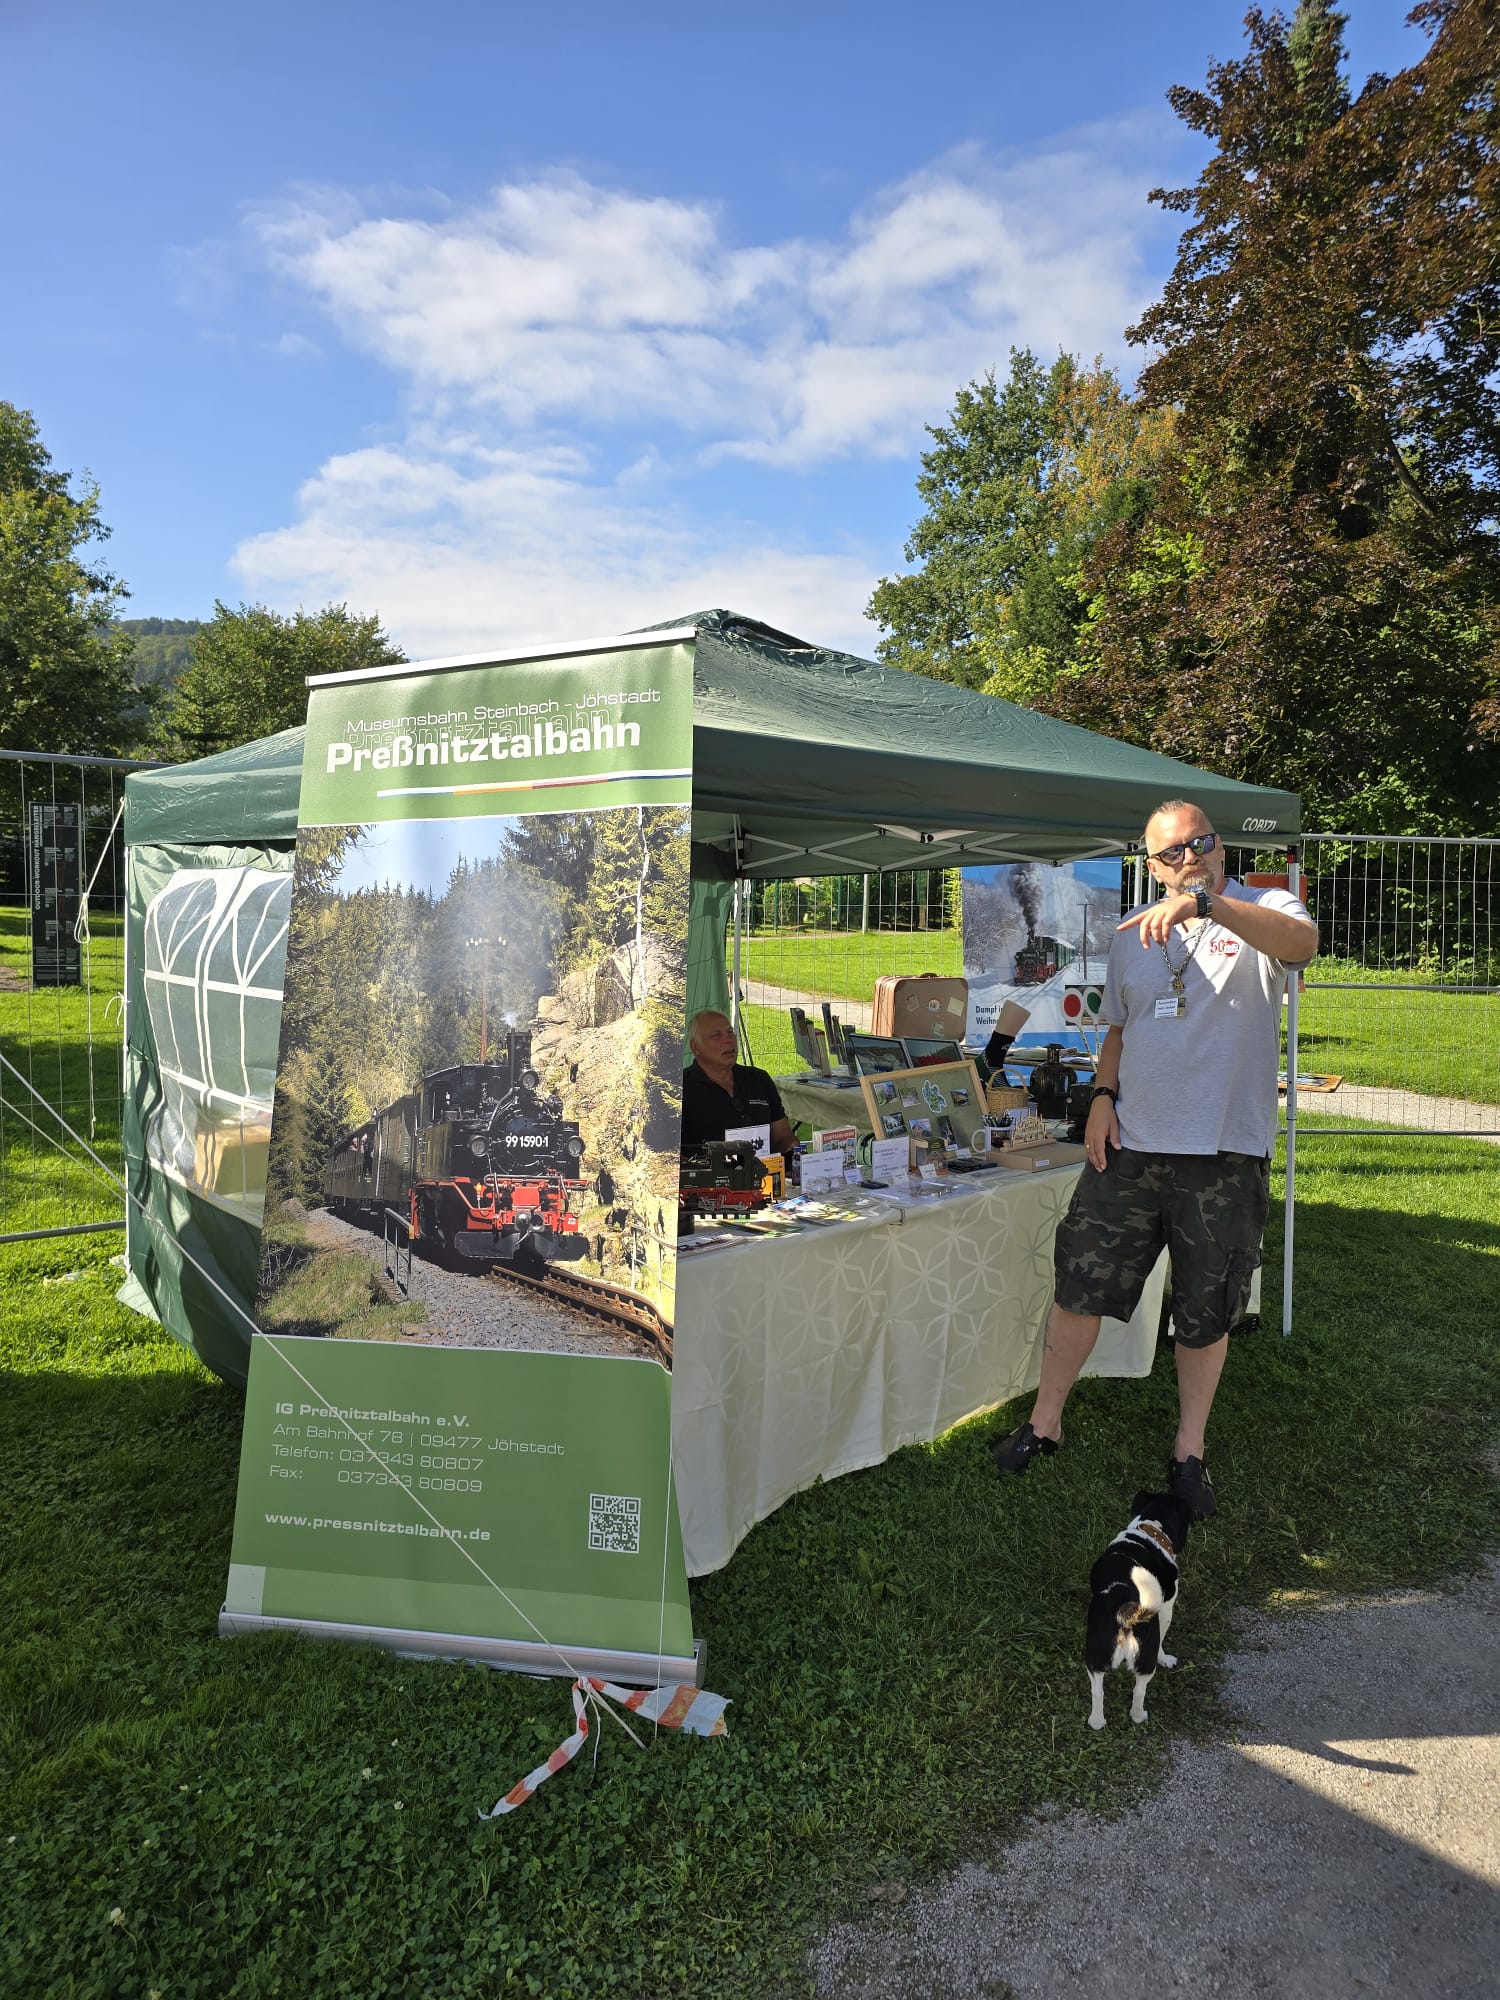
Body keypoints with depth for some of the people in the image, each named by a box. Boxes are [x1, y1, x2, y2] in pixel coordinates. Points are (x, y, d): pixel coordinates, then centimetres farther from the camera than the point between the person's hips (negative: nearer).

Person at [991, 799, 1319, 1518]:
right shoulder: (1132, 932, 12)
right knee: (1078, 1289, 6)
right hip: (1129, 1147, 4)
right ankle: (1044, 1423, 25)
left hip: (1225, 1155, -3)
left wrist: (1204, 900, -42)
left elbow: (1301, 941, -29)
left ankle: (1189, 1450, 30)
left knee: (1205, 1316, 11)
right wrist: (1103, 1096, 4)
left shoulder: (1262, 912, -4)